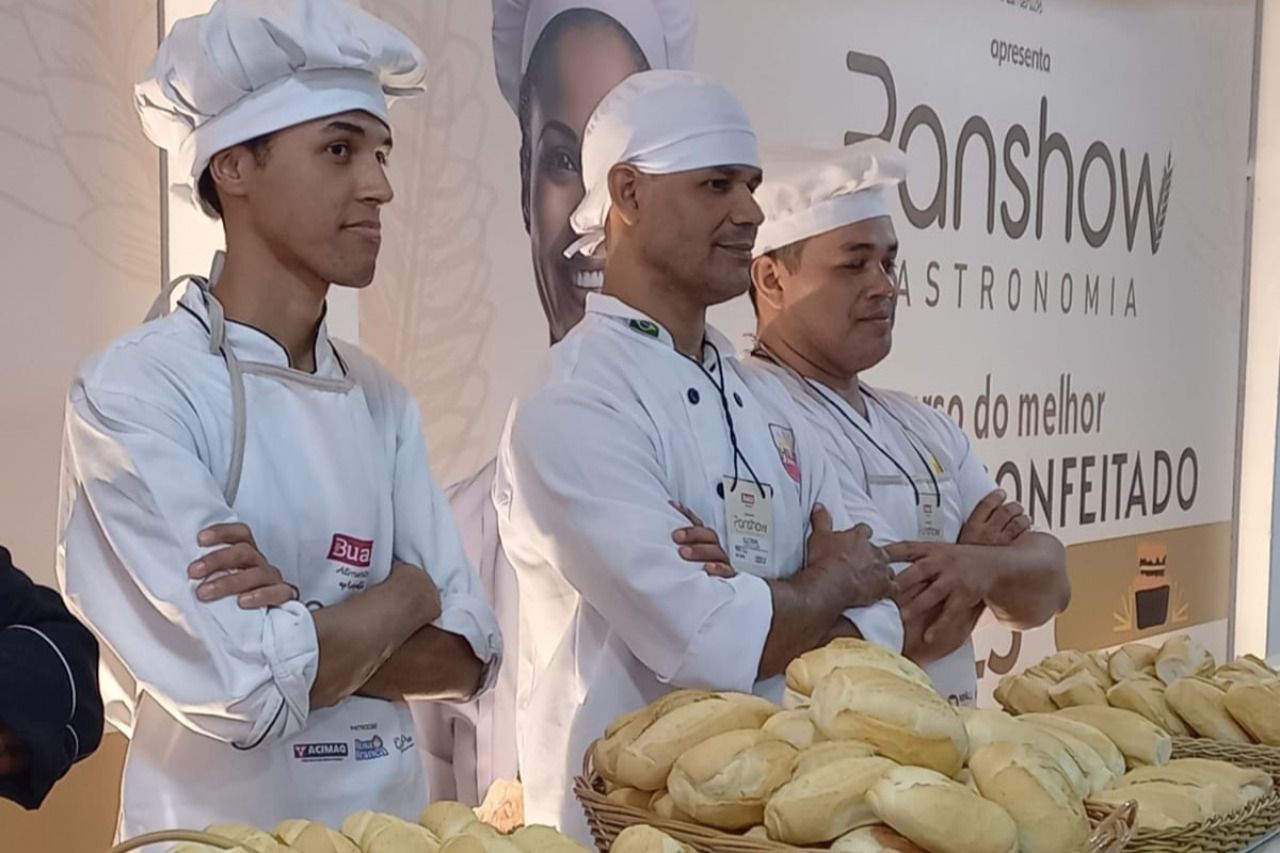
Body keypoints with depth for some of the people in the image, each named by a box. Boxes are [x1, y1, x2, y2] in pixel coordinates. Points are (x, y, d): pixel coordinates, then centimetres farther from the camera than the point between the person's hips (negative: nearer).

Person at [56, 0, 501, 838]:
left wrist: (307, 634, -19)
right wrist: (402, 593, -9)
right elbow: (249, 691, -24)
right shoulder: (133, 390, -16)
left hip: (393, 813, 5)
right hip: (219, 821, -5)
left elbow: (465, 654, -3)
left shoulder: (382, 398, 2)